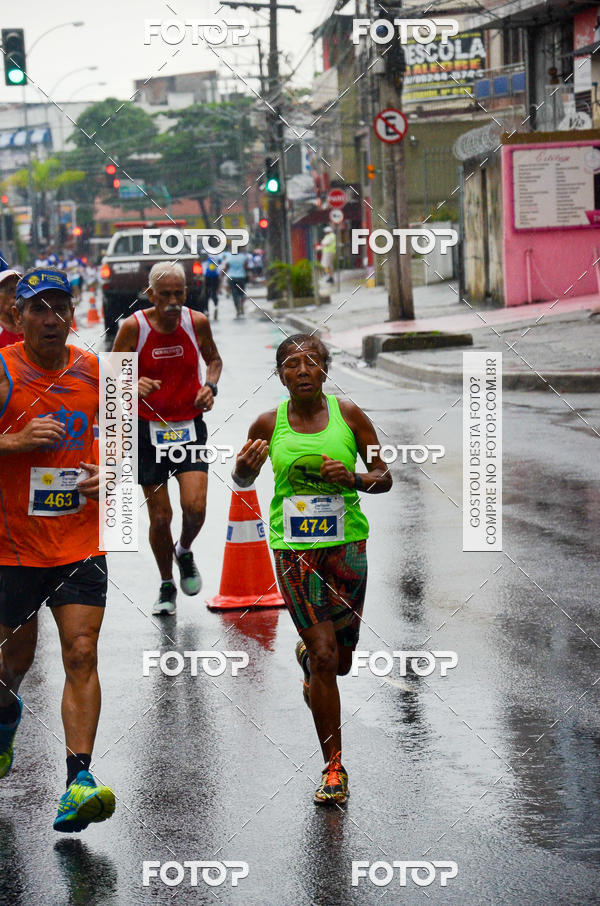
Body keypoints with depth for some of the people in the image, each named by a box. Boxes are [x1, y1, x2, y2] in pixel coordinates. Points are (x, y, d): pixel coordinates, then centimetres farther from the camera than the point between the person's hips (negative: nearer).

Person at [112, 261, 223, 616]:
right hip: (149, 429, -1)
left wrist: (210, 387, -4)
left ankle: (185, 552, 20)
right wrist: (134, 384, -24)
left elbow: (213, 359, 15)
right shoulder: (134, 327, -12)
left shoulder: (197, 322, -5)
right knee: (160, 517, 2)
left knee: (195, 506, -15)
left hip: (190, 426, 1)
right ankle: (167, 587, 25)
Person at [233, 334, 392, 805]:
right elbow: (243, 479, 14)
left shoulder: (349, 414, -2)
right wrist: (245, 465, -10)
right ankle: (334, 769, 3)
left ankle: (307, 655, 49)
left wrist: (353, 478, -17)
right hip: (293, 547, -1)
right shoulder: (269, 424, -1)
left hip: (346, 543, 1)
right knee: (324, 657, -8)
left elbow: (384, 477, 4)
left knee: (341, 660, 10)